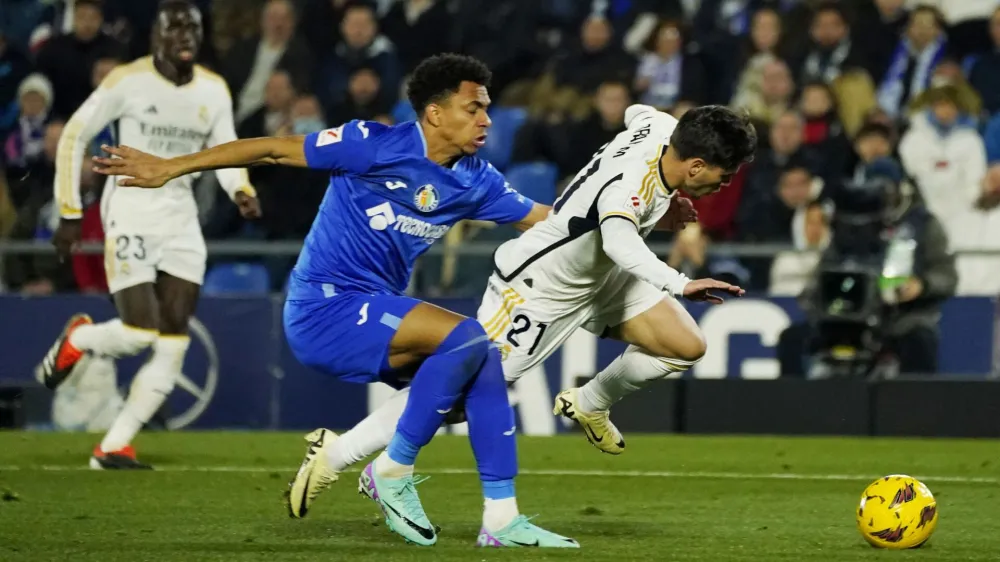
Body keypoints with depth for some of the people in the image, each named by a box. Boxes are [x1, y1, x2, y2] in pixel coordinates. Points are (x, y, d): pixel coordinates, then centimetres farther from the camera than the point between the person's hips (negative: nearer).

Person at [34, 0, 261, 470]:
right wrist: (70, 214, -3)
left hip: (180, 218, 5)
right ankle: (76, 340, 21)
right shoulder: (128, 81, -9)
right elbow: (74, 138, -2)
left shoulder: (214, 91, 5)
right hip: (130, 212, -5)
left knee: (173, 345, -3)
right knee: (140, 333, -14)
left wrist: (243, 192, -11)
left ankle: (113, 447, 5)